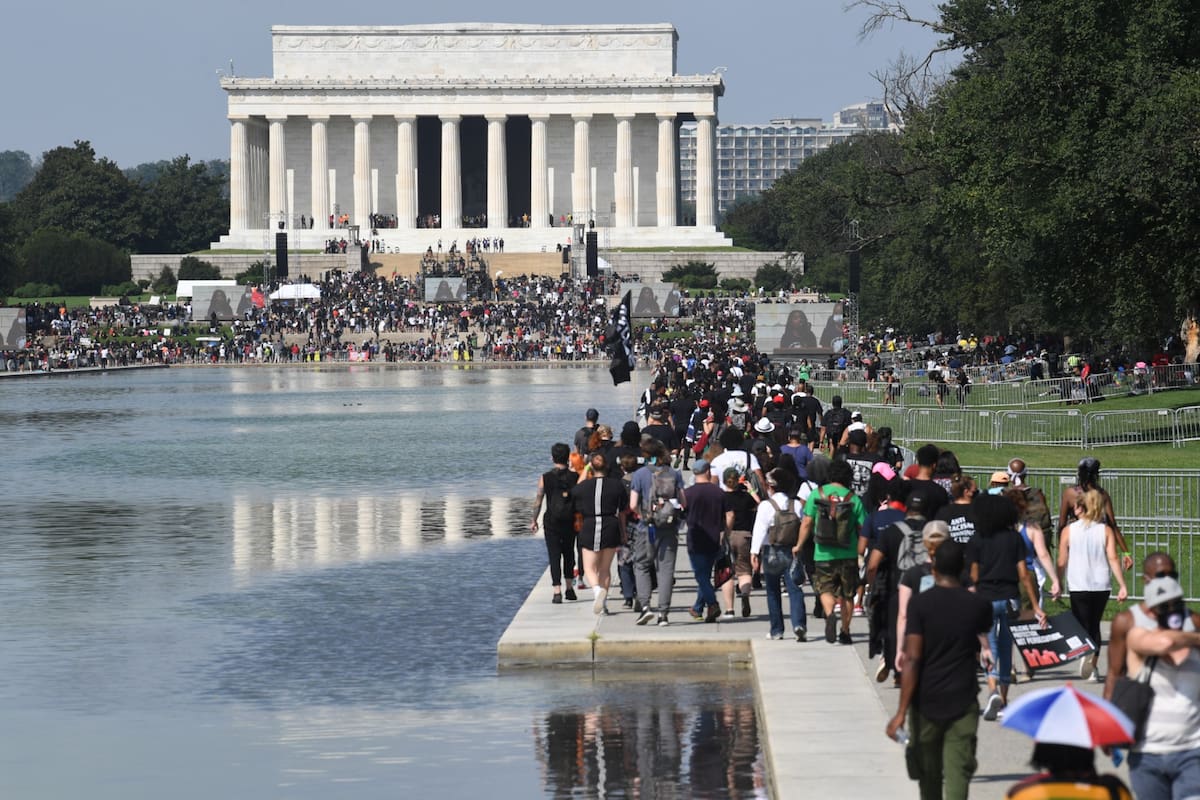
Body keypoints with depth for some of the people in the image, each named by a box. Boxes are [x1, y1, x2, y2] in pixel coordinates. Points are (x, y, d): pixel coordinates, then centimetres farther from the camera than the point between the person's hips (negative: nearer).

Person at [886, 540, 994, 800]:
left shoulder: (920, 604, -9)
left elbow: (912, 659, -14)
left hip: (926, 701, 0)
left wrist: (902, 711, -14)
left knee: (929, 771, 17)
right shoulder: (977, 605, -1)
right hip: (963, 701, 0)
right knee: (958, 772, -4)